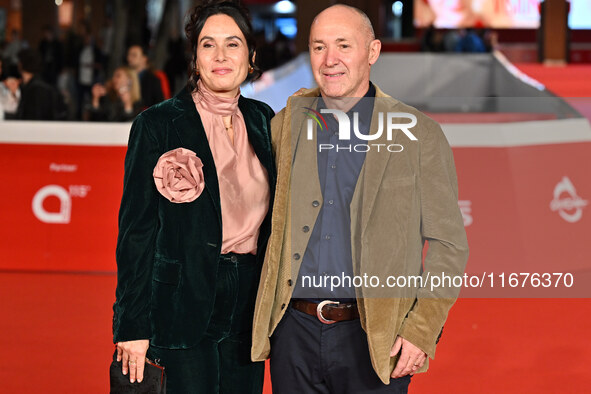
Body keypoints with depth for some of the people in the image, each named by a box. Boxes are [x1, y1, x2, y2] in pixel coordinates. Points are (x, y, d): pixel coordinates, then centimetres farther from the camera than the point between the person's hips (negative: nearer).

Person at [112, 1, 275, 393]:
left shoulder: (261, 120, 9)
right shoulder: (157, 125, -6)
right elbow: (136, 229, -7)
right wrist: (133, 326, -10)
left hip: (250, 299, 5)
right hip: (184, 300, -5)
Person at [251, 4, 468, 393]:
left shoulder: (419, 135, -2)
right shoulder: (287, 124, 7)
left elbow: (448, 245, -1)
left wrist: (422, 330, -11)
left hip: (373, 338, -3)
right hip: (294, 330, 3)